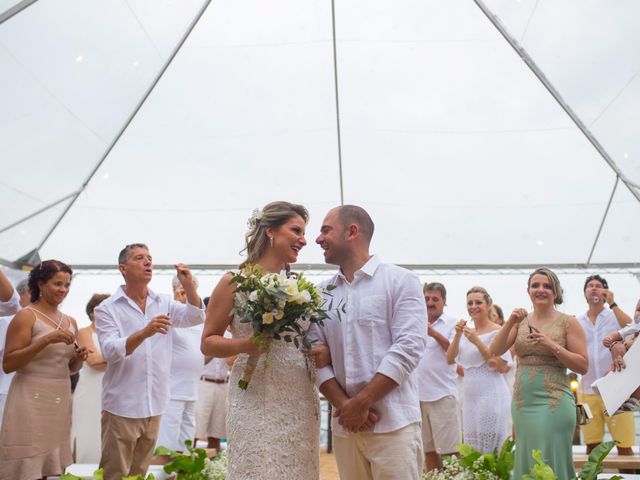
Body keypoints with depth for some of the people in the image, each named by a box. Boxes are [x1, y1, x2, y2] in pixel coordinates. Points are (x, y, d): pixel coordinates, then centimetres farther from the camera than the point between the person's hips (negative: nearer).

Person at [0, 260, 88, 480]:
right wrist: (47, 340, -22)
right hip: (32, 402, -6)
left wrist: (79, 358, -1)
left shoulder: (70, 322, 12)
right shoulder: (26, 316, -7)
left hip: (60, 402, 6)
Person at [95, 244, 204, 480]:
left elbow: (195, 317, -5)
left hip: (154, 405, 4)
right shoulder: (107, 308, -6)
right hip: (122, 406, -4)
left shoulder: (164, 303, 6)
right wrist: (144, 332, -33)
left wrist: (188, 285, -20)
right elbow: (110, 352, -18)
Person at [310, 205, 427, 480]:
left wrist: (361, 402, -14)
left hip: (393, 425, -4)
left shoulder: (400, 281, -2)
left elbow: (408, 349, -11)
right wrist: (344, 404, -9)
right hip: (344, 425, 4)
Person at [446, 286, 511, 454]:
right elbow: (450, 360, 6)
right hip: (470, 398, 7)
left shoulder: (497, 332, -6)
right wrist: (457, 335, -7)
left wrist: (477, 342, -18)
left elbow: (502, 367, -15)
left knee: (491, 452, -4)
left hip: (491, 397, -7)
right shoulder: (467, 333, 14)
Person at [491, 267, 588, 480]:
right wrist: (510, 323, -12)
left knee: (551, 463, -4)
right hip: (522, 402, 4)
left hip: (553, 402, -4)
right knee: (526, 462, 10)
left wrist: (552, 346, -16)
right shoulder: (521, 321, 9)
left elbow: (583, 366, -5)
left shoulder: (568, 322, -1)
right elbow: (495, 351, 1)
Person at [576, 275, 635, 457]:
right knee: (592, 445, 5)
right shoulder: (577, 323, 11)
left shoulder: (615, 316, 4)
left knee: (624, 445, -5)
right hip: (587, 390, 3)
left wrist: (612, 304, -14)